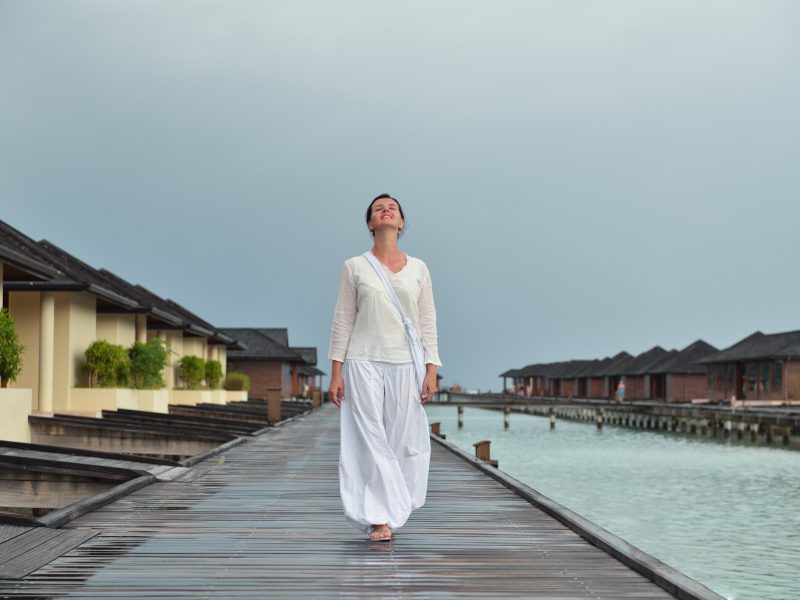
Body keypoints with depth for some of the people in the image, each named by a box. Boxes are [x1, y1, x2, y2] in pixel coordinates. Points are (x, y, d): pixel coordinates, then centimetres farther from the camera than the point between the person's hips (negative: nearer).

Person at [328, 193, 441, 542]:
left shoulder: (418, 269, 9)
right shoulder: (354, 267, 4)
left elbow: (427, 322, 8)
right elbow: (343, 321, 4)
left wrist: (431, 370, 0)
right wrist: (336, 371, -2)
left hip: (405, 364, 2)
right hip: (363, 362, -2)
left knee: (403, 441, 2)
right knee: (371, 439, -5)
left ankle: (391, 510, 18)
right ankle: (380, 519, -3)